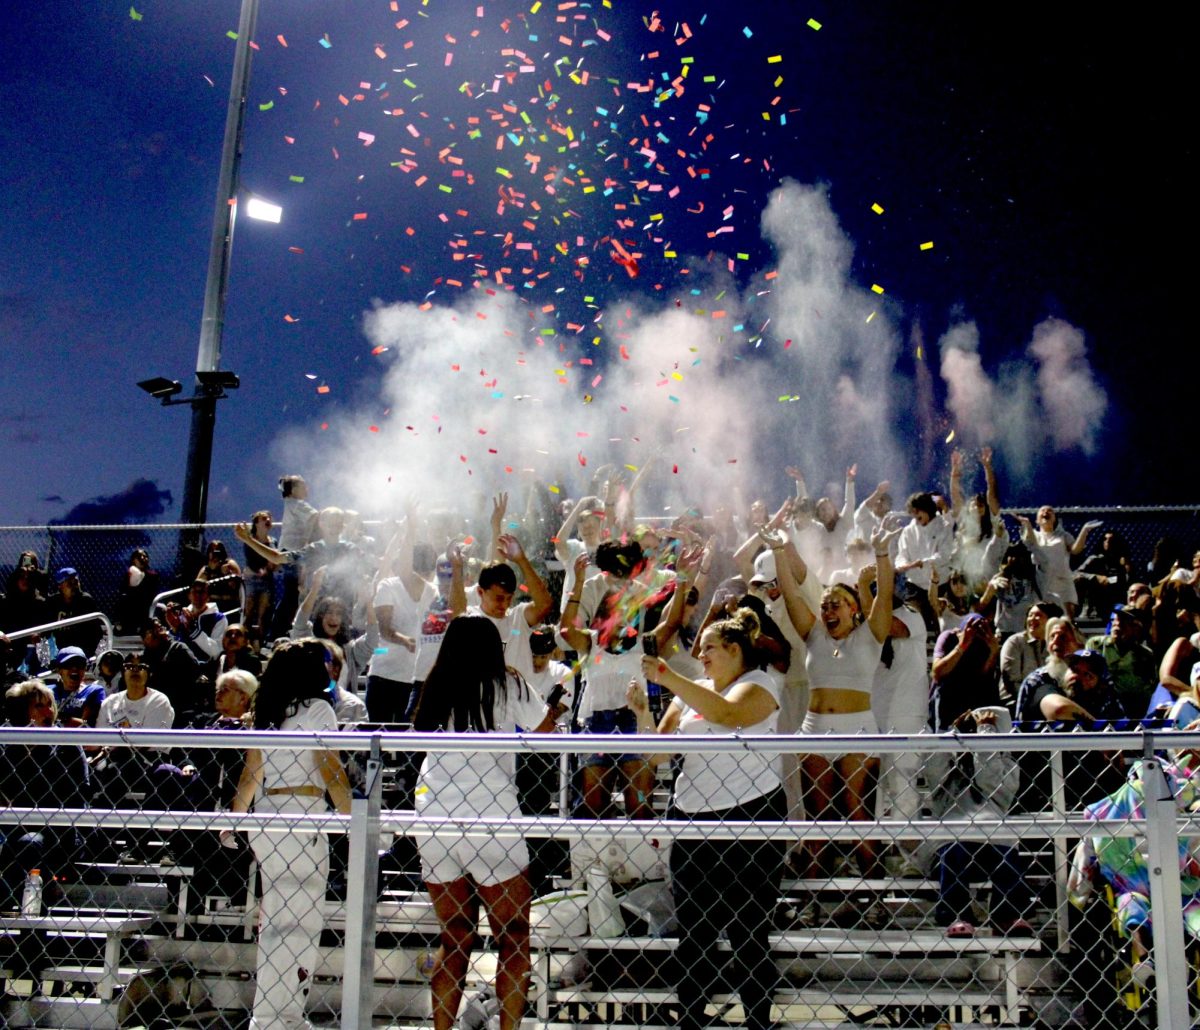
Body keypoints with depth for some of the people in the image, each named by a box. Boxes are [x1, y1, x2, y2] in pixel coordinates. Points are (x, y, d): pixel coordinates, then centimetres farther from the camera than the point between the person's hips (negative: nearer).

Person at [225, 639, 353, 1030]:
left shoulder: (267, 712, 13)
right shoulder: (316, 709, -8)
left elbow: (250, 774, 16)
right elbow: (331, 772, -14)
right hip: (300, 817, -8)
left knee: (278, 919, 14)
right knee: (299, 921, -2)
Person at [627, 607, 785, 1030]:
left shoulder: (759, 684, -2)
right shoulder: (691, 692, 14)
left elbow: (728, 714, -25)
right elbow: (657, 753, 10)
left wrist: (668, 677, -26)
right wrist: (643, 714, -8)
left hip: (750, 819, -5)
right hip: (692, 820, 6)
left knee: (748, 934, 2)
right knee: (692, 934, 11)